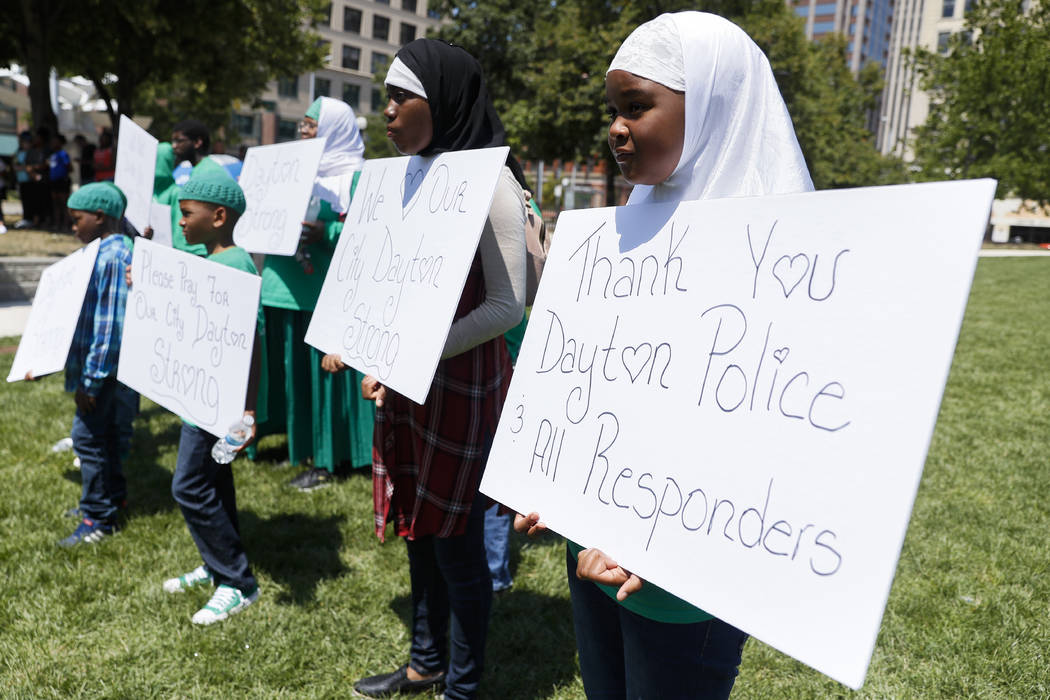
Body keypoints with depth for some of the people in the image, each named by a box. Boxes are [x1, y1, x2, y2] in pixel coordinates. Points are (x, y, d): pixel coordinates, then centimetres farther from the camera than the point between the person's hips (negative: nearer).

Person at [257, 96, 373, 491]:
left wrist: (328, 234, -27)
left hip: (325, 293, -7)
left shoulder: (357, 176, -6)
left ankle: (326, 461, 8)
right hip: (287, 288, 8)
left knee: (322, 371, -2)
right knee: (292, 368, 12)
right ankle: (299, 445, 25)